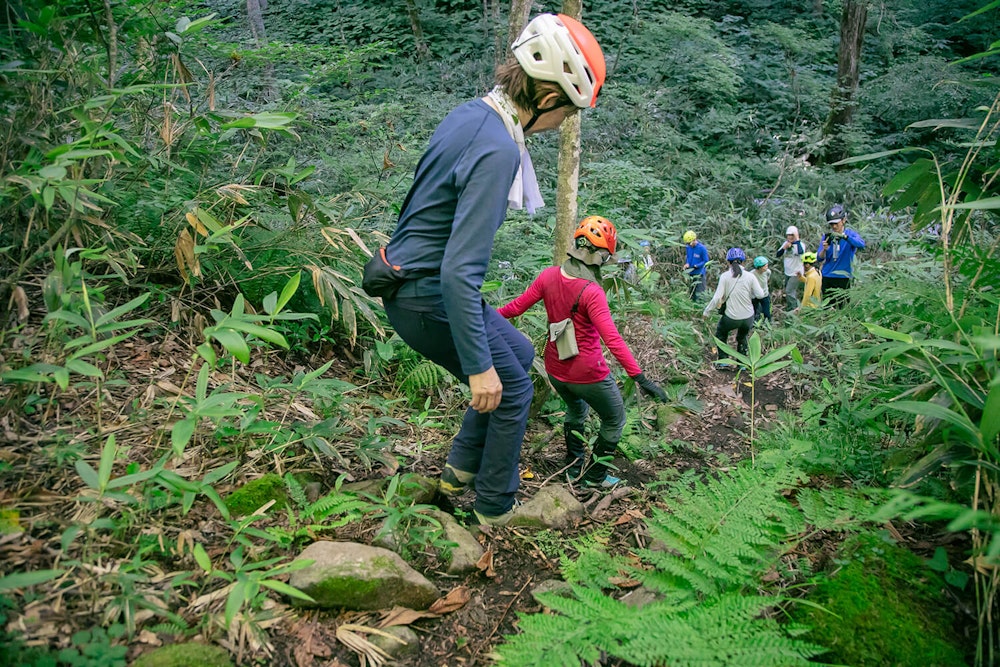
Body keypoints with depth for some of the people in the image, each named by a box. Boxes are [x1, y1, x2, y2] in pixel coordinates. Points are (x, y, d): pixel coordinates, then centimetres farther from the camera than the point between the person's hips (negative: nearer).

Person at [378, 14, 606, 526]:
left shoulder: (469, 114, 3)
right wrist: (478, 366, -25)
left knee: (520, 354, 23)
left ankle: (461, 470, 30)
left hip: (410, 284, 10)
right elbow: (460, 271, -31)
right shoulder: (497, 151, -27)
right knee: (509, 389, 8)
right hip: (431, 299, -10)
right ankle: (495, 507, 26)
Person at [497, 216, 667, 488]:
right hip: (588, 374, -6)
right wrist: (640, 377, -31)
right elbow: (613, 340, -31)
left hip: (555, 370, 7)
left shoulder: (549, 275, -9)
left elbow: (517, 306, 0)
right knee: (614, 421, 20)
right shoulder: (592, 292, -26)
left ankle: (573, 468, 42)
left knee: (576, 411, 34)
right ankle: (595, 476, 30)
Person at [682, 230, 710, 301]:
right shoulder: (688, 247, 2)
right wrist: (686, 264, -2)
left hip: (699, 274, -6)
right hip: (691, 274, 6)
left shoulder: (702, 248, -14)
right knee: (692, 292, 15)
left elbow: (706, 261, -8)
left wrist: (696, 266, -21)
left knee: (699, 294, -7)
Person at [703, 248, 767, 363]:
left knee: (720, 334, 27)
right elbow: (760, 295, -7)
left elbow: (717, 298, -14)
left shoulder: (725, 276, -11)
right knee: (743, 338, 30)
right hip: (748, 318, 2)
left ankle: (723, 360, 22)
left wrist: (707, 311, -1)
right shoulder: (750, 276, -7)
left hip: (731, 317, -2)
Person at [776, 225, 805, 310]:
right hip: (787, 272, 7)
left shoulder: (800, 244, -16)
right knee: (790, 291, 20)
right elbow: (778, 254, 4)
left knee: (789, 292, -14)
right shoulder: (786, 243, 3)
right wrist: (784, 247, -13)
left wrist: (797, 239, -33)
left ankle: (793, 310, -4)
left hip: (795, 273, -7)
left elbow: (800, 252, -39)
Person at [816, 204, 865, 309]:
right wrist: (824, 249, -26)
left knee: (843, 308, -1)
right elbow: (819, 258, -3)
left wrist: (843, 236, -36)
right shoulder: (827, 236, 5)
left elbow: (861, 244, -23)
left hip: (844, 278, -2)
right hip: (827, 278, 2)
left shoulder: (851, 234, 0)